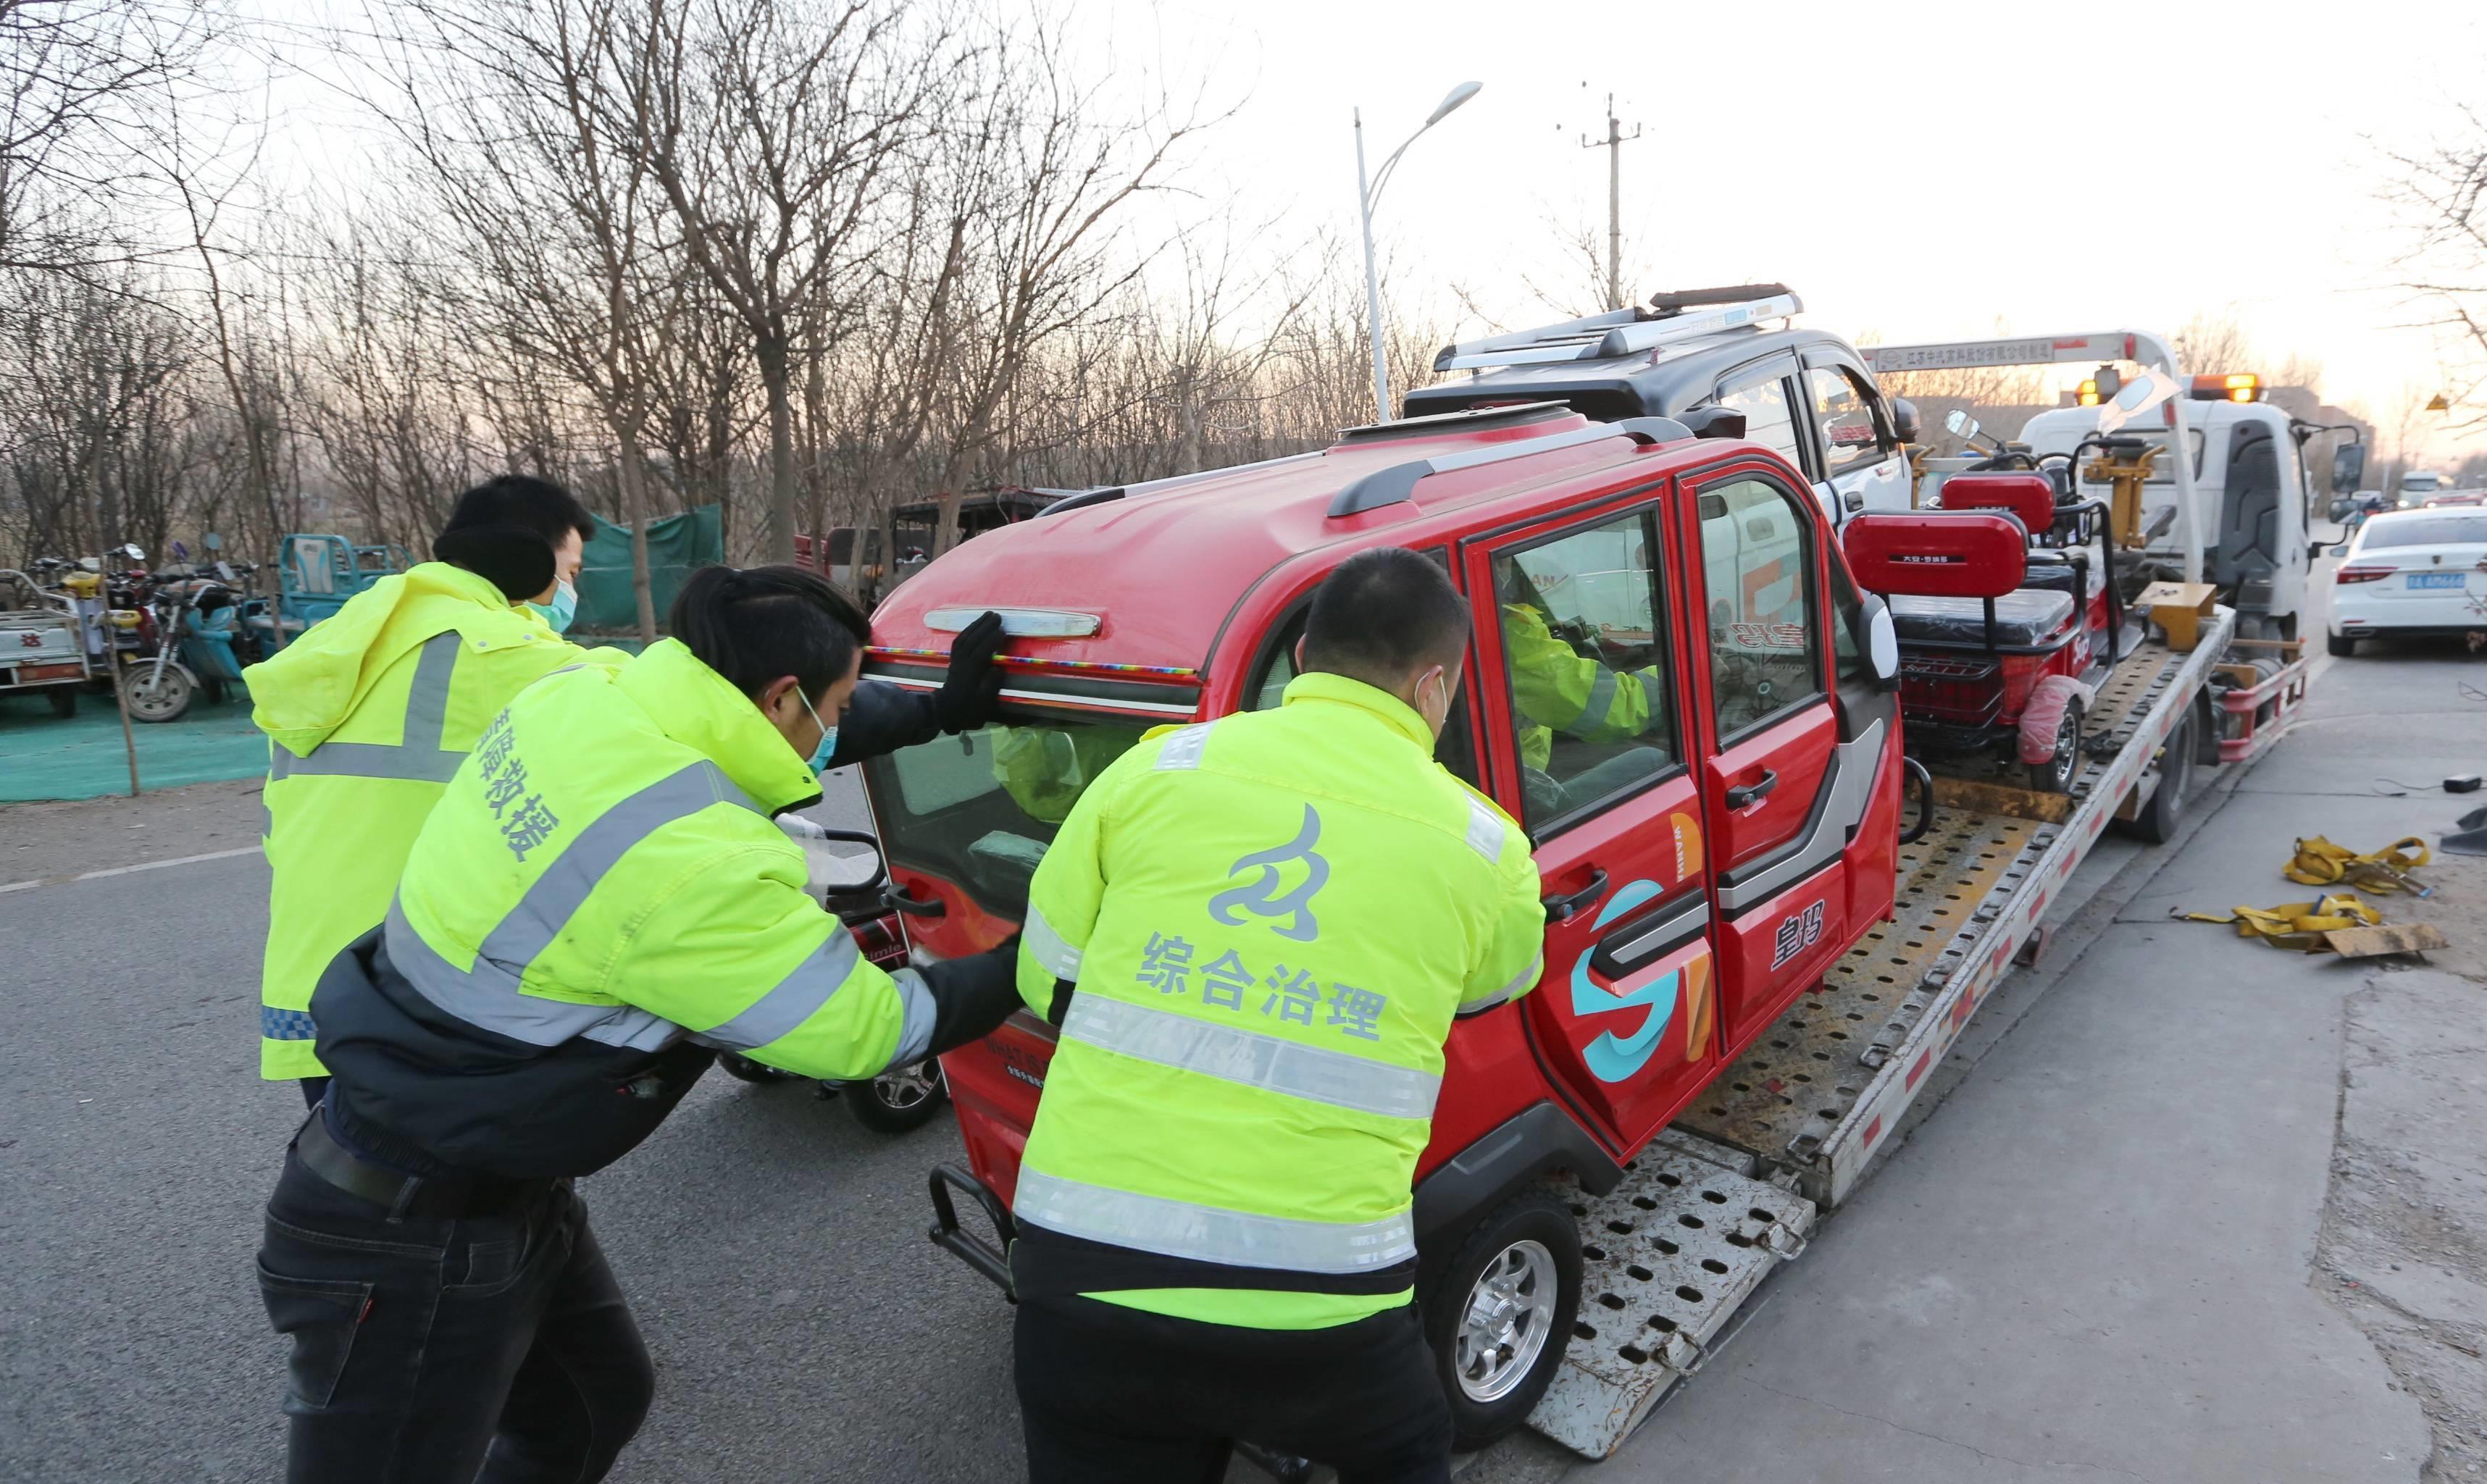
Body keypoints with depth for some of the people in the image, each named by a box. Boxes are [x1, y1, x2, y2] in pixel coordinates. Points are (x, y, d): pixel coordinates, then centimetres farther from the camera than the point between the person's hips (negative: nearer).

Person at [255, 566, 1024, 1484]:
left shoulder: (587, 693, -9)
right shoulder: (689, 865, -33)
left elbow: (760, 743, 12)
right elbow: (867, 1030, -22)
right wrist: (1027, 963, -8)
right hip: (412, 1240, -9)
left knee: (595, 1406, 23)